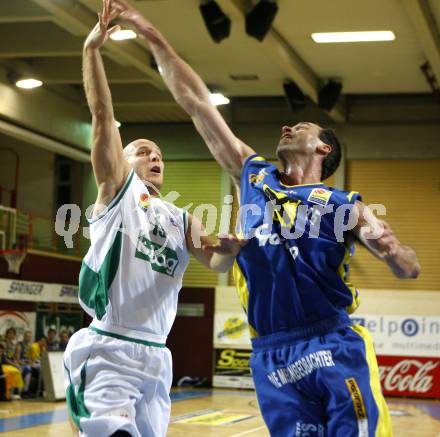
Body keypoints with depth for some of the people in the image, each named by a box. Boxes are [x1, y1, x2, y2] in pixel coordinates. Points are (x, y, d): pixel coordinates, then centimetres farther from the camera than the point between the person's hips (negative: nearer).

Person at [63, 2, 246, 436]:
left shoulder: (181, 219, 22)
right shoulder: (117, 187, 7)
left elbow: (216, 263, 12)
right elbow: (102, 114, -2)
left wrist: (230, 249, -11)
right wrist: (91, 49, -10)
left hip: (156, 356, 6)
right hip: (107, 351, -6)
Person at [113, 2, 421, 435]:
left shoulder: (343, 205, 9)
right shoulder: (253, 176, 17)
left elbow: (410, 269, 9)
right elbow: (196, 103, 18)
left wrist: (391, 251, -16)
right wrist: (153, 37, 18)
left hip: (335, 351, -2)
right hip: (272, 357, 3)